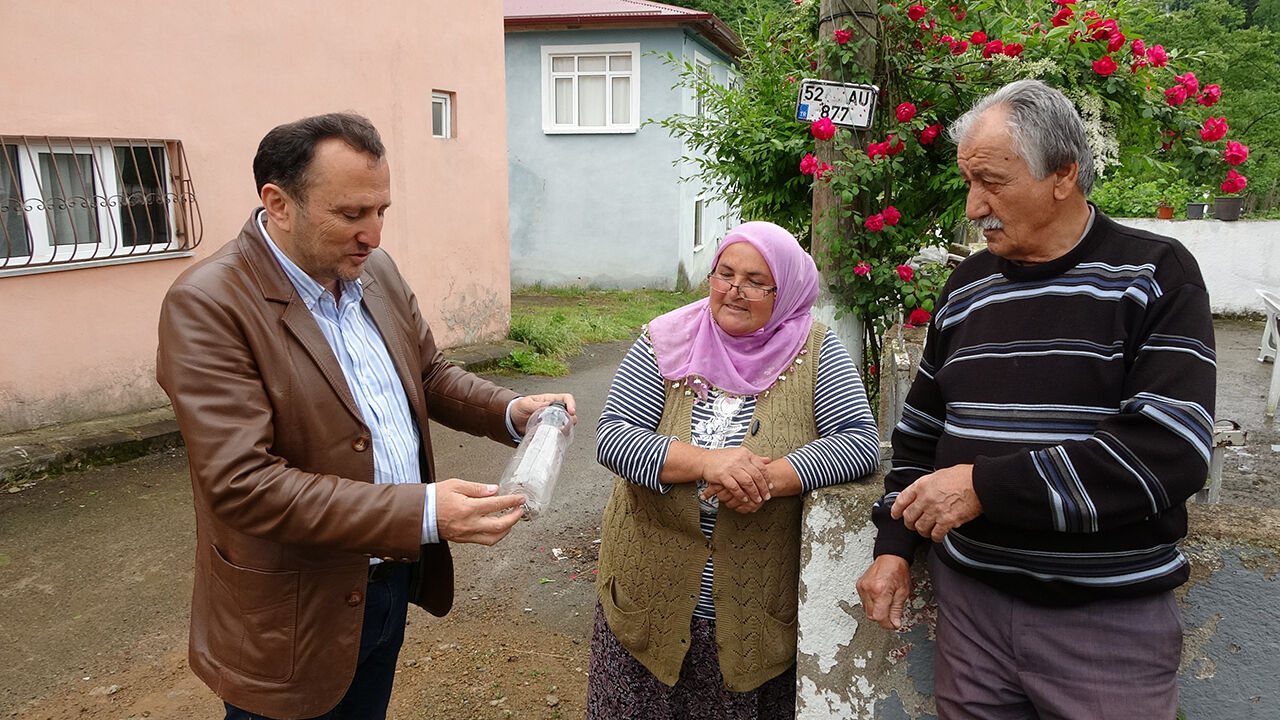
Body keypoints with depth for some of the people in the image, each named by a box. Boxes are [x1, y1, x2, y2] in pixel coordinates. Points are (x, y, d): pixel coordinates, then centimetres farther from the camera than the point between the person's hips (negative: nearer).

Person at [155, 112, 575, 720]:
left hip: (395, 577, 7)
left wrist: (511, 411, -9)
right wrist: (423, 513, -32)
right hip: (295, 618, -6)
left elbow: (429, 372, 11)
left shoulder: (376, 271, 1)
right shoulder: (207, 304, -21)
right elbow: (243, 484, -27)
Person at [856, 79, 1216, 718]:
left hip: (1111, 617, -3)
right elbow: (920, 429, 14)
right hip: (968, 598, 4)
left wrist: (986, 486, -22)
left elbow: (1172, 449, -19)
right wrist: (893, 546, 6)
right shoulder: (968, 285, 7)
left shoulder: (1155, 276, -7)